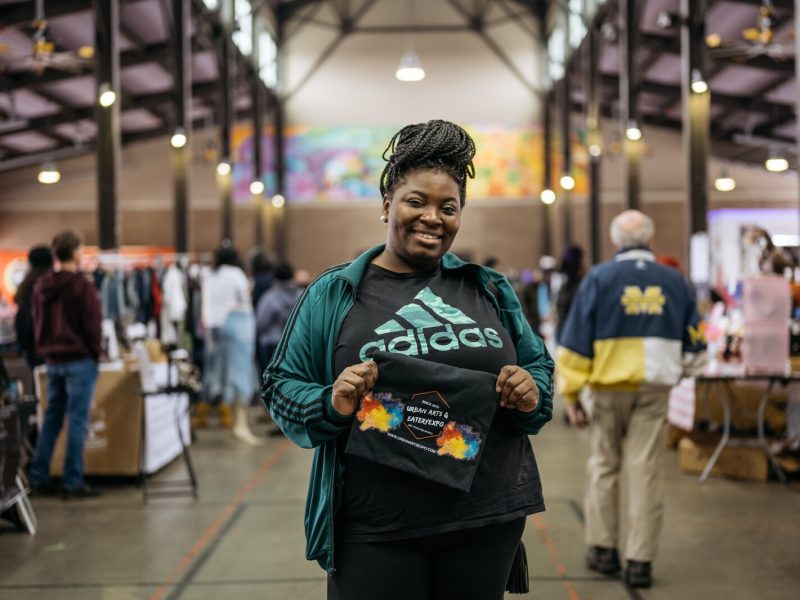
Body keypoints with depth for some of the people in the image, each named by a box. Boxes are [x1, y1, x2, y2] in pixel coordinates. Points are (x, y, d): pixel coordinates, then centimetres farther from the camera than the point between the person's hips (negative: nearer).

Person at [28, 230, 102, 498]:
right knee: (77, 421, -3)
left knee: (51, 419, 13)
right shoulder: (81, 286, -14)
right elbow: (92, 325, -12)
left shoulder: (41, 286, 9)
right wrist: (95, 354, 0)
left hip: (52, 361, 7)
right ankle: (73, 482, -1)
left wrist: (45, 351, 18)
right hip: (79, 360, -7)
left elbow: (38, 323, 15)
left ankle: (39, 477, 15)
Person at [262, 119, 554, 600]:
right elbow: (282, 386, 3)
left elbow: (539, 366, 15)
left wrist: (532, 392, -7)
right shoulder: (334, 294, 1)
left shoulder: (490, 290, 9)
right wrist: (330, 403, -17)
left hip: (487, 520, 3)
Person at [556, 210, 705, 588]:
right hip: (655, 389, 1)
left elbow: (576, 342, -6)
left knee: (604, 466, 14)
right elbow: (693, 347, 11)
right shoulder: (675, 281, 4)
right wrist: (679, 369, 30)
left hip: (609, 387, -1)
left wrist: (571, 393, -2)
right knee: (646, 472, 4)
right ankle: (639, 561, 6)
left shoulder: (600, 278, -3)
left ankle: (603, 549, 20)